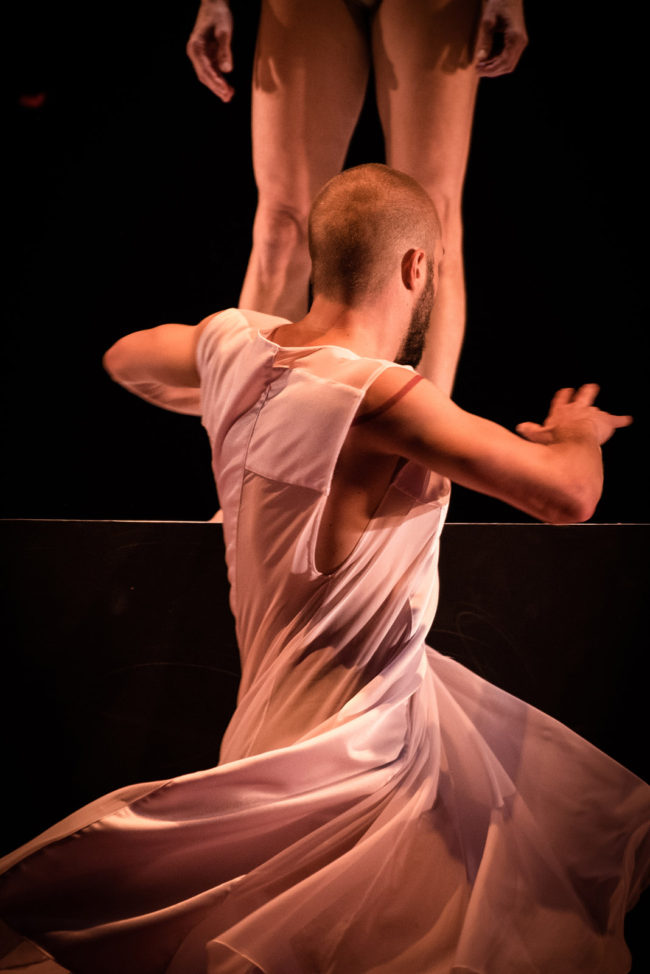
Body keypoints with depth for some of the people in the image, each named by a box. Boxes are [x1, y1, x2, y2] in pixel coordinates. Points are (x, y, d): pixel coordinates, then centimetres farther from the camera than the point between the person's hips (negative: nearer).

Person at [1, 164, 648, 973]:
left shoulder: (232, 342, -3)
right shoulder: (378, 400, -28)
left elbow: (126, 359, 19)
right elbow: (568, 496, -27)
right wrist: (578, 432, -4)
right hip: (345, 751, -10)